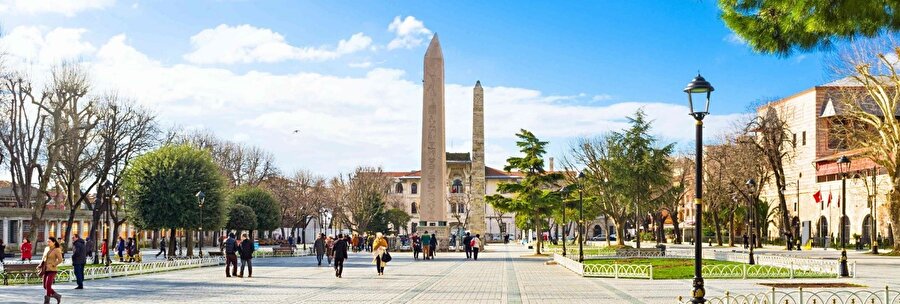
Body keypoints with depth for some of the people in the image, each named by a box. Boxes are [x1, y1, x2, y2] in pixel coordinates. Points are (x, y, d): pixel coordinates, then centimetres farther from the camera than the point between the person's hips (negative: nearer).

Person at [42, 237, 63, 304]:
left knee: (48, 285, -17)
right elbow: (43, 258, 20)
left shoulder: (57, 250, -8)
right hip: (46, 270, 7)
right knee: (45, 286, 6)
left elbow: (60, 260, -15)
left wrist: (52, 265, -19)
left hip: (52, 270, -7)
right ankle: (57, 296, 21)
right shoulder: (46, 249, 11)